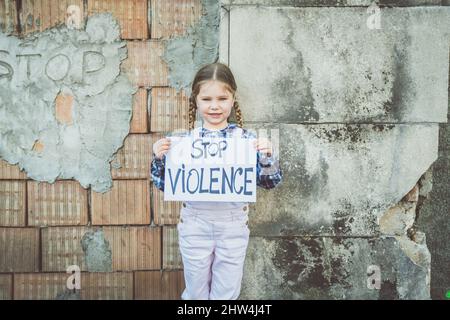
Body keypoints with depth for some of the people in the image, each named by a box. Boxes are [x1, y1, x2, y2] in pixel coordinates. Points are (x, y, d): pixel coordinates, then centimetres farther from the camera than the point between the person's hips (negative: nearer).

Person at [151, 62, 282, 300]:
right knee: (196, 293, 17)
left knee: (226, 294, 15)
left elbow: (270, 182, -3)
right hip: (194, 226, 1)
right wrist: (159, 158, -15)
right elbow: (165, 185, 2)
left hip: (233, 227, 0)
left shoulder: (246, 139, -6)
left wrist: (267, 155, -21)